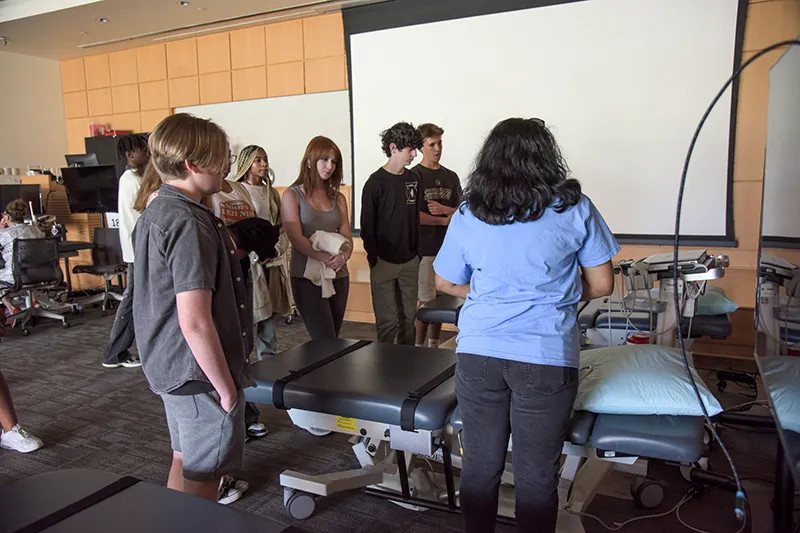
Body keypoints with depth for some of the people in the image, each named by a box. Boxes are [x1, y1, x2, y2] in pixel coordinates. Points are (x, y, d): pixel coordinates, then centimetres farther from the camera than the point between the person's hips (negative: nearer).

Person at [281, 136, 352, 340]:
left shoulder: (338, 198, 13)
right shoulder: (292, 195, 0)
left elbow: (347, 236, 6)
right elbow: (297, 239, -10)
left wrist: (343, 256, -17)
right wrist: (327, 259, -23)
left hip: (339, 276, 5)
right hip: (307, 277, -5)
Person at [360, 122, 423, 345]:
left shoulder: (414, 179, 8)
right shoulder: (376, 182, -7)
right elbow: (367, 225, -7)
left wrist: (417, 252, 10)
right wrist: (373, 258, -9)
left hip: (410, 261, 5)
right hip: (384, 261, -5)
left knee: (408, 317, 10)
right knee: (387, 321, 0)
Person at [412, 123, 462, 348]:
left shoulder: (451, 176, 12)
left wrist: (443, 209, -10)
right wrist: (444, 220, -6)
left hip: (447, 247, 5)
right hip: (424, 248, -5)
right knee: (426, 301, -2)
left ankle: (434, 345, 22)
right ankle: (418, 347, 9)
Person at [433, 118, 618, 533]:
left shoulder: (467, 215, 4)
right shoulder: (574, 208, -2)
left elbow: (445, 283, 15)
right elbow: (601, 285, 4)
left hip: (477, 354, 2)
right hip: (545, 359, -2)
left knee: (479, 467, 15)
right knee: (536, 477, 10)